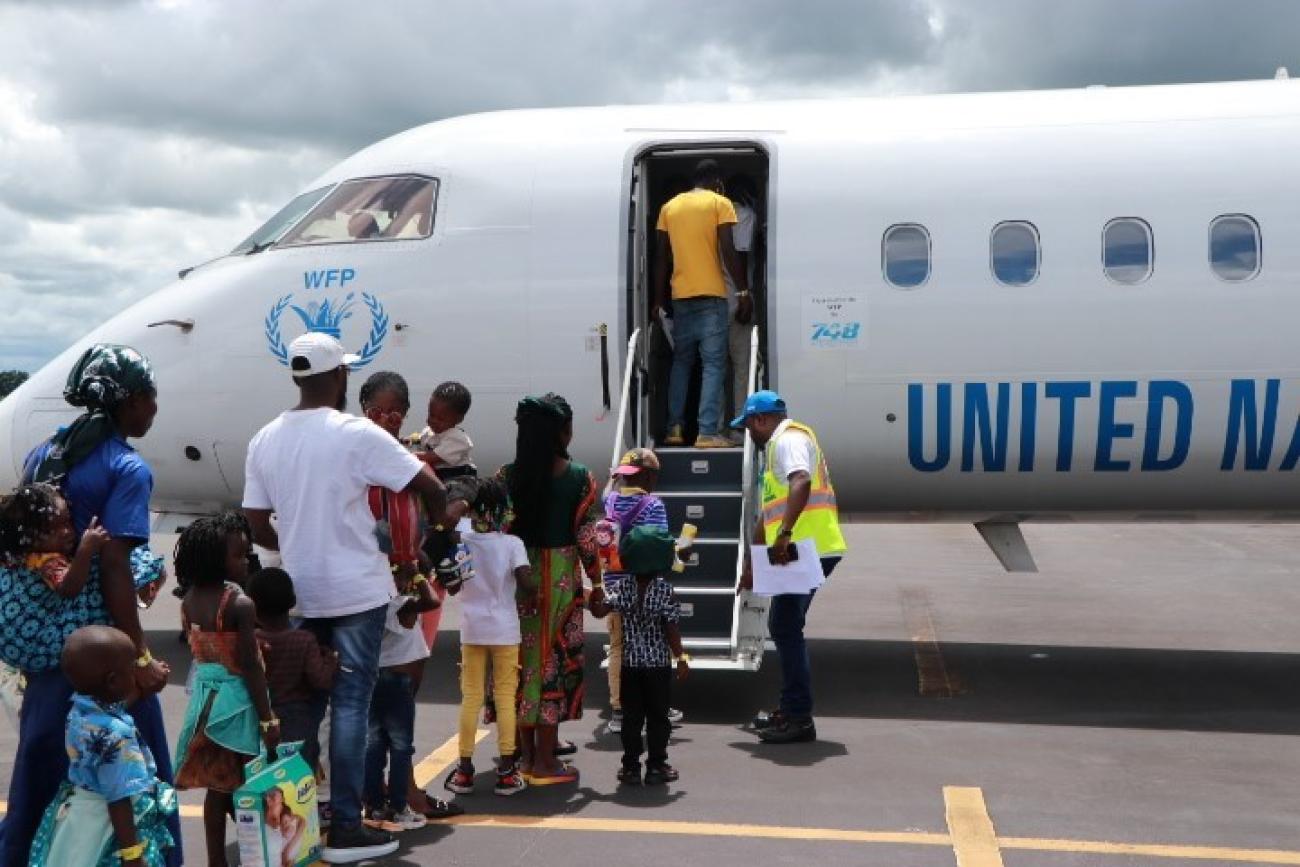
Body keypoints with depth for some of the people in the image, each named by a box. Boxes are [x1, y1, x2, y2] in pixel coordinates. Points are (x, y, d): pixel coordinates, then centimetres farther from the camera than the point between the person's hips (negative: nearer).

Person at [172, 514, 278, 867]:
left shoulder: (189, 601, 2)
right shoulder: (241, 605, -20)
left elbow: (199, 650, 10)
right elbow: (250, 668, -18)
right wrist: (268, 719, -12)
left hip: (204, 695, 7)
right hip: (236, 699, -7)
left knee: (216, 786, 15)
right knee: (242, 786, 4)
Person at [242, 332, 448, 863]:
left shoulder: (265, 440, 4)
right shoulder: (358, 435, -14)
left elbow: (257, 527, 7)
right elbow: (432, 490, -14)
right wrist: (440, 525, 7)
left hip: (299, 593, 6)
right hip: (357, 591, -5)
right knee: (351, 704, 1)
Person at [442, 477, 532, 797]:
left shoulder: (461, 541, -3)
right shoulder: (512, 543, -10)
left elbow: (451, 586, 3)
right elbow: (528, 584, -20)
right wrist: (527, 600, 1)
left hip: (472, 629, 2)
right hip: (504, 629, -2)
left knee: (471, 698, 9)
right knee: (505, 698, 5)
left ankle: (465, 770, 12)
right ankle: (506, 771, 7)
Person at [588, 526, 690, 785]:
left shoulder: (621, 586, -6)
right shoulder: (665, 589, -11)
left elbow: (599, 610, -13)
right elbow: (672, 629, -10)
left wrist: (596, 591, -1)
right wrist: (681, 657, -4)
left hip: (630, 664, 2)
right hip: (659, 664, -2)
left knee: (631, 716, 10)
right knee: (658, 716, 8)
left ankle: (631, 766, 12)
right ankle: (656, 766, 10)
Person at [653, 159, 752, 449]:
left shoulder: (669, 207, 13)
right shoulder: (720, 203, 0)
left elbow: (661, 257, 11)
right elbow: (728, 251, -9)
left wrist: (659, 300, 14)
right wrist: (744, 291, -5)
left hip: (680, 296, 5)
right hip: (711, 295, -4)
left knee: (681, 361, 15)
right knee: (713, 364, -4)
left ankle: (675, 428, 12)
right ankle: (708, 433, -11)